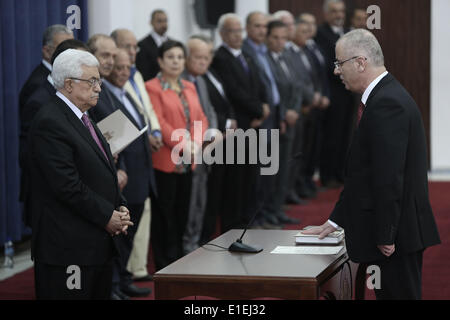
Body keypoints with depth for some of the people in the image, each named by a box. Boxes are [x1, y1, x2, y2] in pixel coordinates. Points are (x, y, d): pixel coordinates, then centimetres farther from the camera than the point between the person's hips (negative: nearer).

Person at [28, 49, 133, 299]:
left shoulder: (83, 119, 17)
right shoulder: (50, 123, -15)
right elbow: (67, 185, -21)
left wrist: (120, 208, 6)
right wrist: (107, 217, -14)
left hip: (99, 245, 10)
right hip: (68, 248, -10)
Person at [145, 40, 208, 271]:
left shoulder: (189, 88, 16)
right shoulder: (152, 88, -7)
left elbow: (201, 118, 12)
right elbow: (158, 122, -14)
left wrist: (196, 143, -6)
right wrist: (183, 144, -18)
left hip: (187, 162, 7)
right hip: (165, 161, -7)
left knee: (182, 214, 11)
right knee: (163, 215, -1)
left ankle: (178, 260, 20)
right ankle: (163, 266, 5)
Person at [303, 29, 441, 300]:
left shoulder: (386, 104, -18)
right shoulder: (388, 96, 15)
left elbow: (389, 177, -22)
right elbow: (364, 171, 19)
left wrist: (385, 236, -20)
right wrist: (336, 221, 19)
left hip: (396, 236, -10)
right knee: (389, 294, 14)